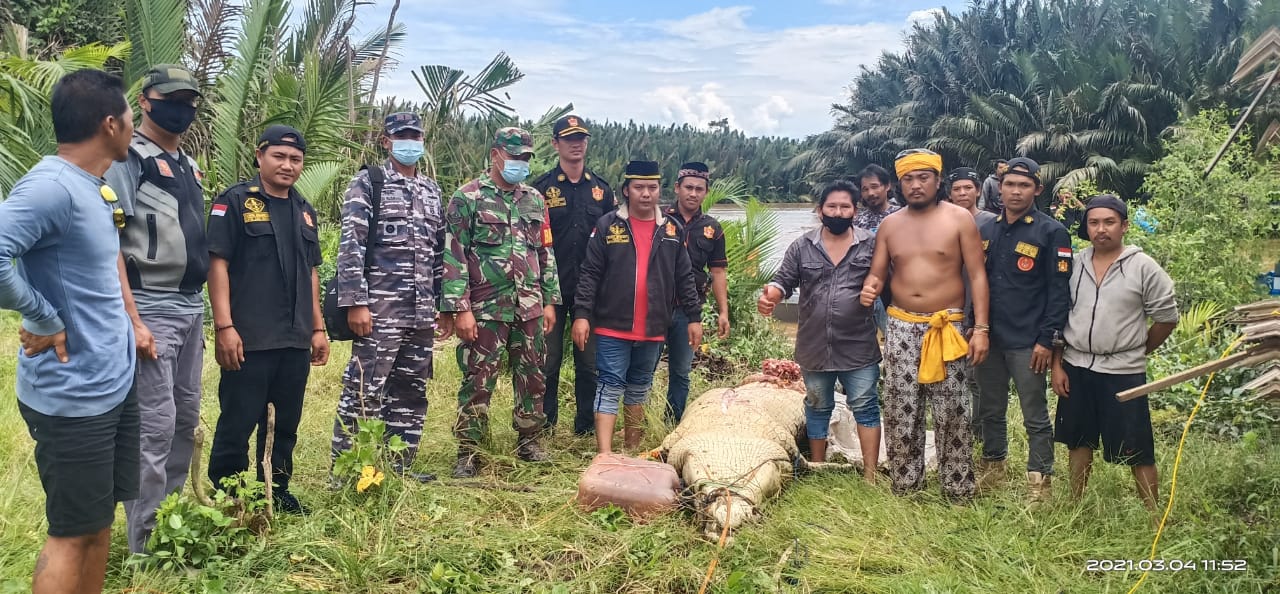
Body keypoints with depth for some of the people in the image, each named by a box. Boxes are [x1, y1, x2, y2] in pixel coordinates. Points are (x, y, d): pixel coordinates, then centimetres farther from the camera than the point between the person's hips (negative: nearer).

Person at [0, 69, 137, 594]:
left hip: (113, 384, 9)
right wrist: (45, 321, -21)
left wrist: (127, 329, 11)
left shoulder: (95, 187, 10)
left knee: (99, 518, 19)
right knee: (73, 531, 4)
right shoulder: (52, 185, -20)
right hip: (73, 394, -9)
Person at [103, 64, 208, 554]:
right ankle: (146, 544, 5)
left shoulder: (189, 165, 16)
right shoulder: (126, 159, -8)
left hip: (192, 308, 8)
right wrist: (131, 321, -19)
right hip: (150, 310, -8)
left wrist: (205, 310, 16)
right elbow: (109, 245, -14)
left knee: (186, 420, 14)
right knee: (155, 427, -6)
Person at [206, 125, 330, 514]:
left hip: (296, 340, 6)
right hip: (249, 339, -6)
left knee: (286, 424, 14)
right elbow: (217, 264, -10)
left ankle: (277, 492, 27)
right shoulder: (235, 201, -4)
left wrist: (318, 328, 16)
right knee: (238, 424, 1)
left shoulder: (304, 210, 15)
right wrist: (224, 326, -17)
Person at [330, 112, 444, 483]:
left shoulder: (432, 190, 17)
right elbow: (350, 246, -10)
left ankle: (399, 466, 22)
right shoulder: (367, 184, -2)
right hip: (380, 311, -6)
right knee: (364, 392, -5)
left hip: (422, 313, 6)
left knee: (411, 392, 11)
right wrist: (355, 303, -17)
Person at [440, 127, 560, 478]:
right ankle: (467, 452, 8)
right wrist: (459, 309, -13)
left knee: (532, 377, 10)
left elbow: (546, 254, 16)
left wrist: (549, 301, 11)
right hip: (485, 308, -5)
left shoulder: (535, 200, 13)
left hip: (530, 308, 5)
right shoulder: (468, 198, -3)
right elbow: (454, 256, -7)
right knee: (478, 381, -1)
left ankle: (529, 441, 25)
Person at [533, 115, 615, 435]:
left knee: (589, 361, 7)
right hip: (551, 288, -3)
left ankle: (587, 427, 19)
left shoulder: (601, 188, 10)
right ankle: (544, 427, 16)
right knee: (548, 360, 4)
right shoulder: (542, 187, 0)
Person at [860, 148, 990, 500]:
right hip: (901, 328, 3)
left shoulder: (959, 219, -3)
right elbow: (877, 274, 9)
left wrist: (980, 328, -11)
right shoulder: (889, 225, 8)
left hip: (947, 329, -3)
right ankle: (904, 487, 20)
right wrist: (870, 289, -16)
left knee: (952, 413, 2)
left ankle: (958, 491, 14)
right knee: (900, 411, 7)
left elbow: (977, 276, -4)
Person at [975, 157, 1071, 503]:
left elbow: (1059, 292, -9)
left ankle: (1041, 481, 14)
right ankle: (992, 468, 30)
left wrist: (1047, 340, -14)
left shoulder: (1051, 233, -6)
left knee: (1035, 417, 4)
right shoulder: (986, 230, 10)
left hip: (1027, 343, -5)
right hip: (989, 338, 5)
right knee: (990, 410, 15)